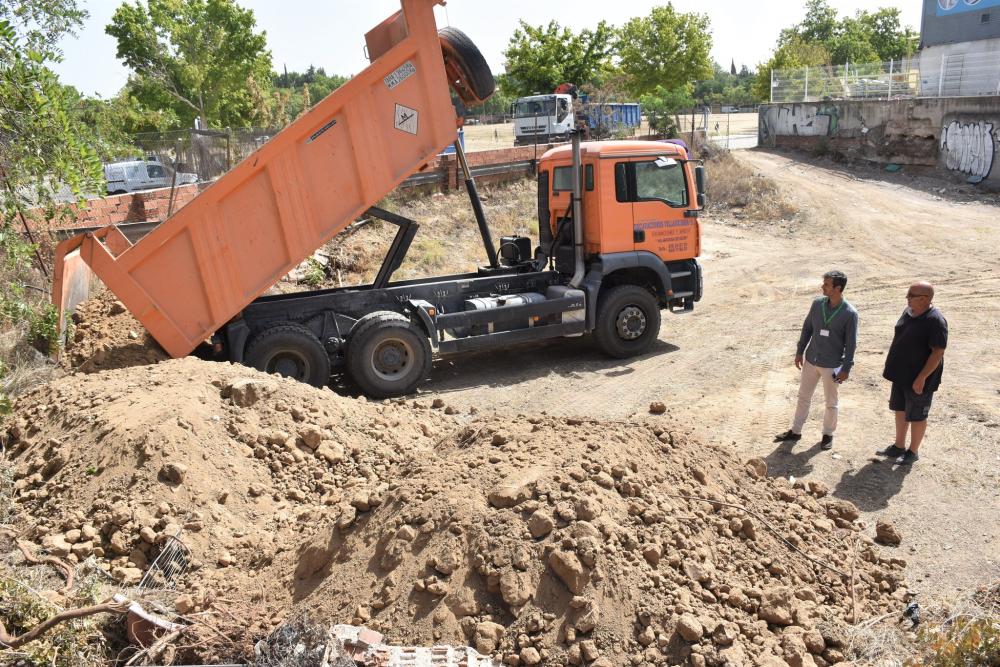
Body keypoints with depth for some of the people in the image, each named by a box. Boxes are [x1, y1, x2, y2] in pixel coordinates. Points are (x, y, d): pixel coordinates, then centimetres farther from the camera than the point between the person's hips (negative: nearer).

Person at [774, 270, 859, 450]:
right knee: (803, 396, 14)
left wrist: (846, 368, -11)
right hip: (811, 360, 4)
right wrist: (799, 351, 8)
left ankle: (828, 434, 29)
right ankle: (795, 431, 27)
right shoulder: (817, 303, -5)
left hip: (832, 365, -4)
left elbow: (851, 343, -11)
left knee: (830, 402, 11)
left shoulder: (849, 313, -16)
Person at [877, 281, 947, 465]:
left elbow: (938, 352, -23)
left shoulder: (935, 321, -23)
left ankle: (913, 452, 24)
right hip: (901, 375, 8)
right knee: (900, 410, 19)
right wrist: (892, 367, 16)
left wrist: (922, 378, -23)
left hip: (918, 380, -8)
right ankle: (899, 446, 34)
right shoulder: (908, 311, 3)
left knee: (916, 416, 8)